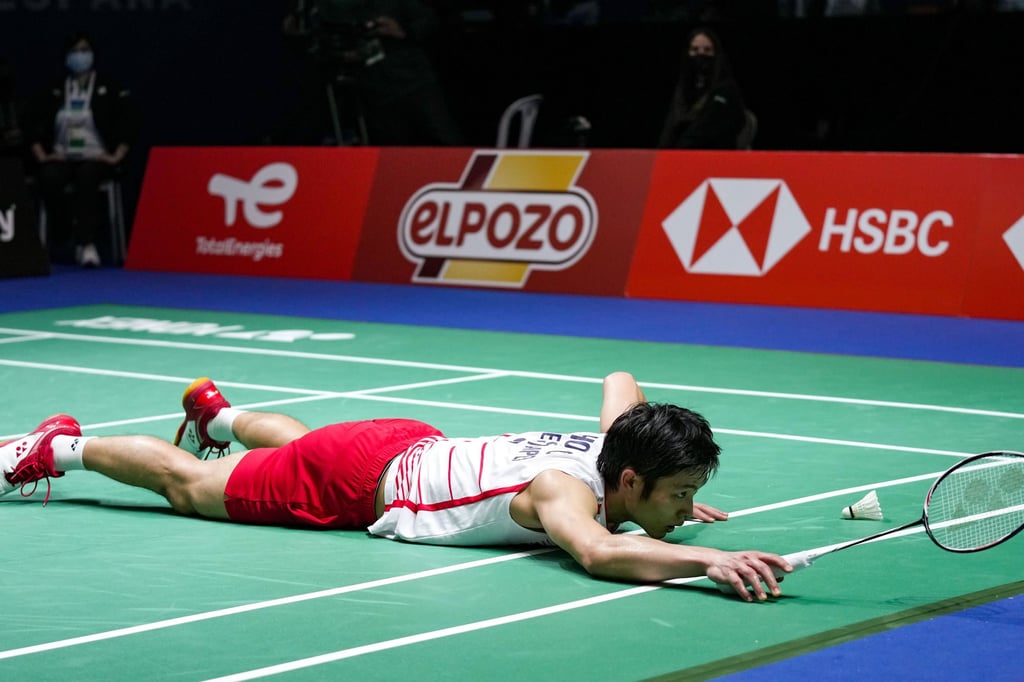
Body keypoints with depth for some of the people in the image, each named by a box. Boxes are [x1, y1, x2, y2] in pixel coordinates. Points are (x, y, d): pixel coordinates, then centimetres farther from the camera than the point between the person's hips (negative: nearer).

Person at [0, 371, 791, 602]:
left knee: (301, 445, 41)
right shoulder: (569, 490, -39)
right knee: (190, 486, 15)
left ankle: (216, 412, 66)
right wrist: (710, 561, -67)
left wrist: (672, 498, 2)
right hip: (362, 481, -7)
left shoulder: (619, 444, -16)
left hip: (412, 444, 7)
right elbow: (599, 554, -64)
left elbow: (621, 379, 8)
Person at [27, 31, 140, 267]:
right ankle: (60, 237, -15)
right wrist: (41, 156, -2)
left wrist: (116, 157, -11)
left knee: (86, 175, -39)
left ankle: (86, 242, -42)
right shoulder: (53, 94, 15)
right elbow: (36, 127, 12)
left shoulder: (111, 91, 7)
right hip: (61, 158, 3)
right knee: (48, 177, -33)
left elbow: (129, 124, -1)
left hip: (96, 159, -2)